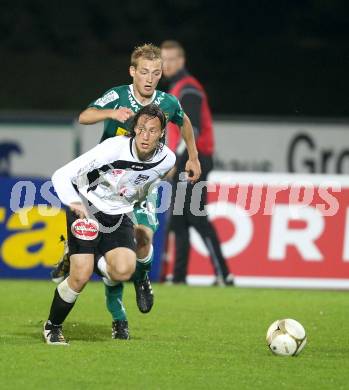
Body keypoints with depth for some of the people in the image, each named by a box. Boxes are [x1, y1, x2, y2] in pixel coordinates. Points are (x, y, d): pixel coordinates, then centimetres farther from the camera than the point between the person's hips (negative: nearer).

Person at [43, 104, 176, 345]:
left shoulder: (167, 159, -12)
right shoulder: (113, 148, -26)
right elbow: (61, 176, -27)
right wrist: (74, 202, -44)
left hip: (119, 216, 4)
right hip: (86, 210, -3)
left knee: (124, 271, -24)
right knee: (81, 276, -16)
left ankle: (102, 265, 13)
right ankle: (52, 326, 11)